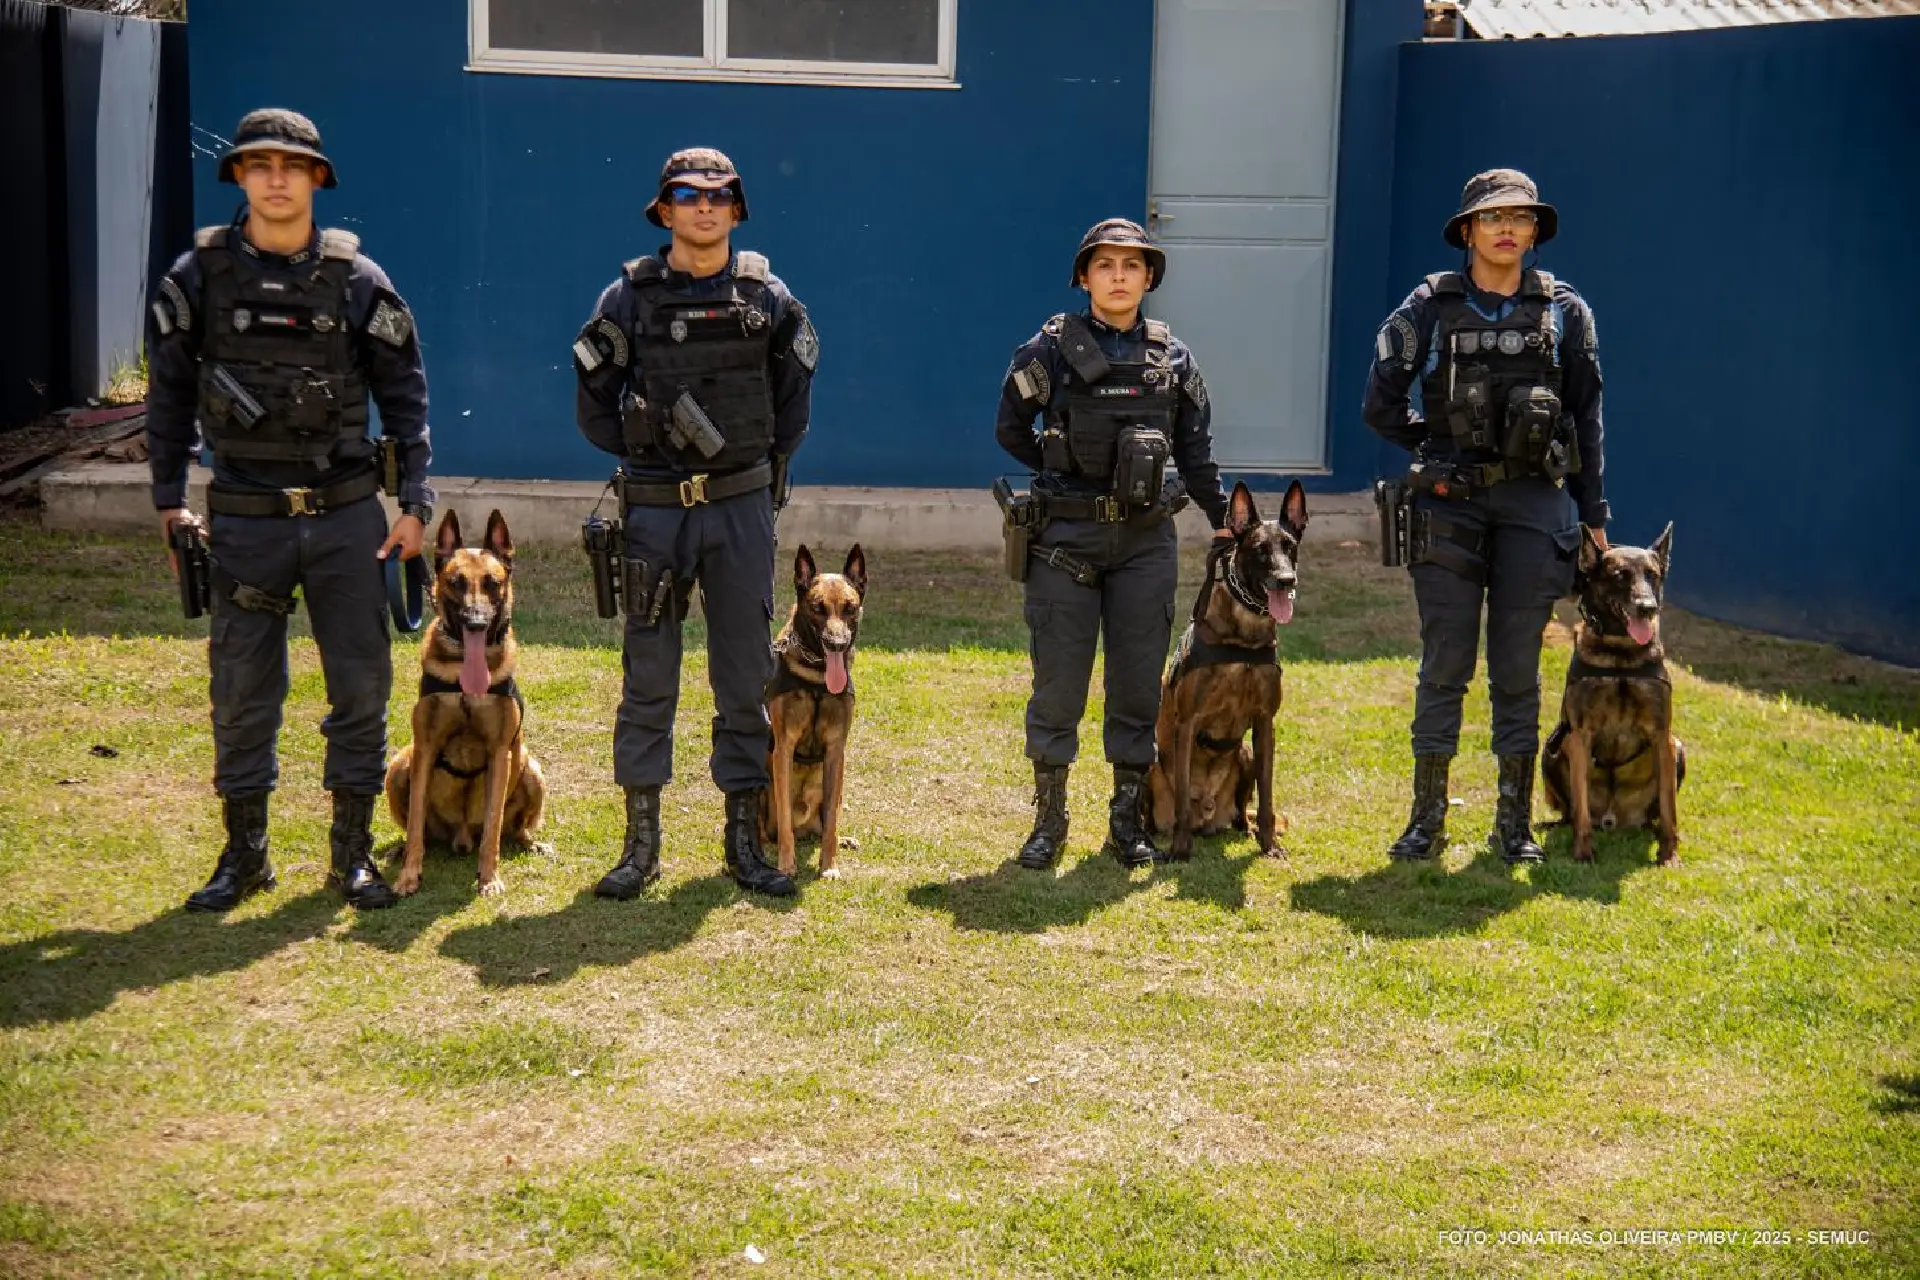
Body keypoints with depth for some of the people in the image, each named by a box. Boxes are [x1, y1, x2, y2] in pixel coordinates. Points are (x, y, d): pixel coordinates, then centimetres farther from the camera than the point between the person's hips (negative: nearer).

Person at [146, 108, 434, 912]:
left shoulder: (355, 278, -1)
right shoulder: (200, 275, 0)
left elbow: (404, 392, 5)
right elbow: (168, 392, 8)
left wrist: (415, 501, 0)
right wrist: (169, 498, 6)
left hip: (347, 514, 0)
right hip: (246, 516, 0)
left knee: (362, 684, 4)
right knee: (241, 691, 5)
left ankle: (353, 852, 16)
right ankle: (244, 853, 18)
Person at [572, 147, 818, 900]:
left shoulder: (768, 298, 3)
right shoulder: (631, 296, 0)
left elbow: (796, 392, 14)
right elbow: (594, 400, 8)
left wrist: (769, 463, 10)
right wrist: (641, 454, 5)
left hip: (743, 507, 1)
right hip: (655, 508, -1)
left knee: (744, 675, 6)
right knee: (648, 677, 2)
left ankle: (745, 838, 14)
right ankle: (641, 843, 9)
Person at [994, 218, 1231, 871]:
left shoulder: (1172, 356, 7)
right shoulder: (1051, 349, -1)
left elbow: (1194, 448, 16)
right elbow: (1010, 429, 8)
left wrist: (1222, 518, 14)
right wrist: (1067, 472, 6)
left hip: (1145, 538, 2)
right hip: (1066, 537, -2)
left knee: (1138, 682, 6)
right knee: (1058, 682, -1)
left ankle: (1128, 821, 16)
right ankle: (1049, 821, 10)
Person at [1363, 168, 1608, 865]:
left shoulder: (1564, 311, 6)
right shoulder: (1431, 306, 3)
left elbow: (1587, 417, 9)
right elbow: (1380, 403, 5)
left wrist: (1593, 517, 8)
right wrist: (1442, 444, 7)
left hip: (1535, 502, 1)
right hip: (1450, 502, -1)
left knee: (1517, 668, 5)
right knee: (1444, 665, 0)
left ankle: (1515, 821, 13)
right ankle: (1427, 817, 9)